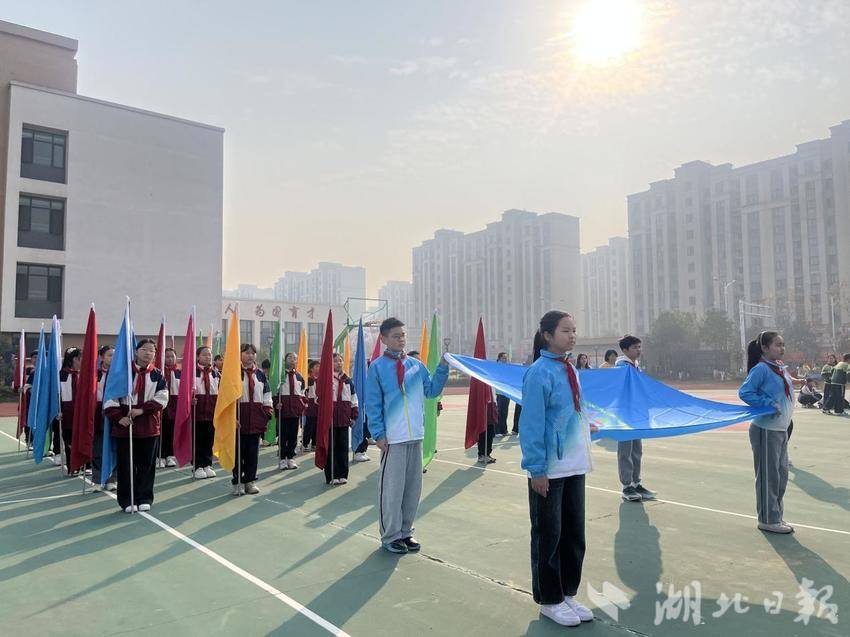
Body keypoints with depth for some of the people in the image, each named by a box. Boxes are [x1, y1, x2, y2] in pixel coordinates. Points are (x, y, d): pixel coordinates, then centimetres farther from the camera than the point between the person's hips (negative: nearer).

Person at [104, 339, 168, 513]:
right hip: (125, 425, -1)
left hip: (149, 426, 1)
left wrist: (142, 409, -15)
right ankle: (127, 500, 14)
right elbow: (110, 395, -3)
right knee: (126, 465, 3)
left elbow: (162, 398, -3)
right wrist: (118, 417, -13)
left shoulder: (157, 375, 6)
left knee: (147, 464, 7)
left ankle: (144, 498, 19)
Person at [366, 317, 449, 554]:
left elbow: (431, 391, 11)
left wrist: (442, 368, 0)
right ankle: (390, 536, 17)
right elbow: (373, 404, -6)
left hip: (416, 436, 5)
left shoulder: (416, 365, 9)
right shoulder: (377, 367, -5)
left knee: (413, 486, 13)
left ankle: (405, 532, 27)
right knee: (392, 488, 3)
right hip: (392, 438, -5)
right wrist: (379, 434, -12)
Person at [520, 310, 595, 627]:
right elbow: (531, 424, -18)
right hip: (548, 470, -8)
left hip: (574, 467, 8)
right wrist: (536, 469, -18)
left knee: (574, 533, 15)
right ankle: (549, 601, 22)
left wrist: (585, 458, 15)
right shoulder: (540, 372, -16)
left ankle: (568, 593, 31)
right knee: (548, 535, 7)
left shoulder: (570, 369, 8)